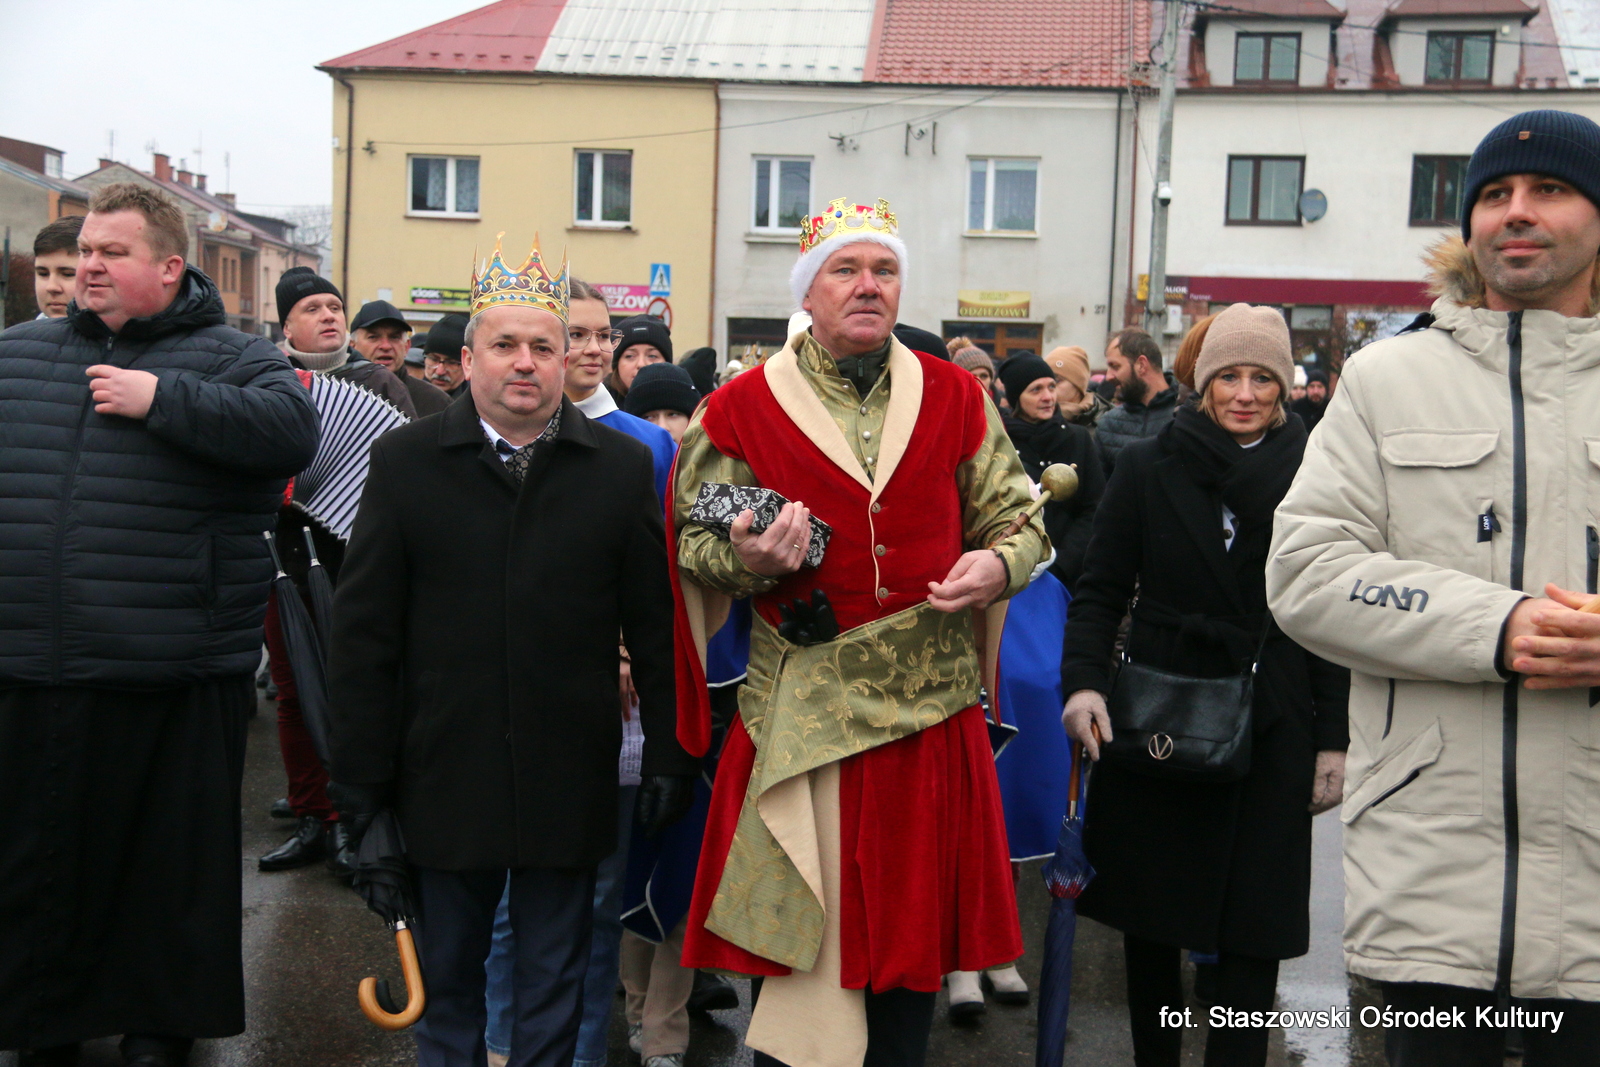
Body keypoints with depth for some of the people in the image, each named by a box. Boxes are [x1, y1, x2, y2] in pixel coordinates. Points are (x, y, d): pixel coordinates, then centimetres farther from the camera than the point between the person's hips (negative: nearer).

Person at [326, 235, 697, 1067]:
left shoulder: (622, 467, 1)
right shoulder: (405, 461, 0)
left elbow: (655, 626, 1)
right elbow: (363, 631, 0)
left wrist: (669, 756, -1)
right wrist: (360, 777, -3)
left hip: (570, 780, 0)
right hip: (445, 775, 0)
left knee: (554, 983, 14)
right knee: (445, 977, 16)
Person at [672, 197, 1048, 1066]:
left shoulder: (955, 398, 7)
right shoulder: (743, 407, 1)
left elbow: (1016, 518, 12)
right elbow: (695, 544, 5)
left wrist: (997, 564, -9)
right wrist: (745, 559, -16)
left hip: (930, 707, 2)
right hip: (801, 715, -2)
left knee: (915, 924, 13)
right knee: (799, 930, 4)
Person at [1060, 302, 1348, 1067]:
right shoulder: (1147, 466, 2)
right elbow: (1101, 590, 2)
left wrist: (1333, 739, 0)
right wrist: (1084, 680, -14)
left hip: (1269, 727, 0)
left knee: (1252, 927, 1)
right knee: (1148, 911, 10)